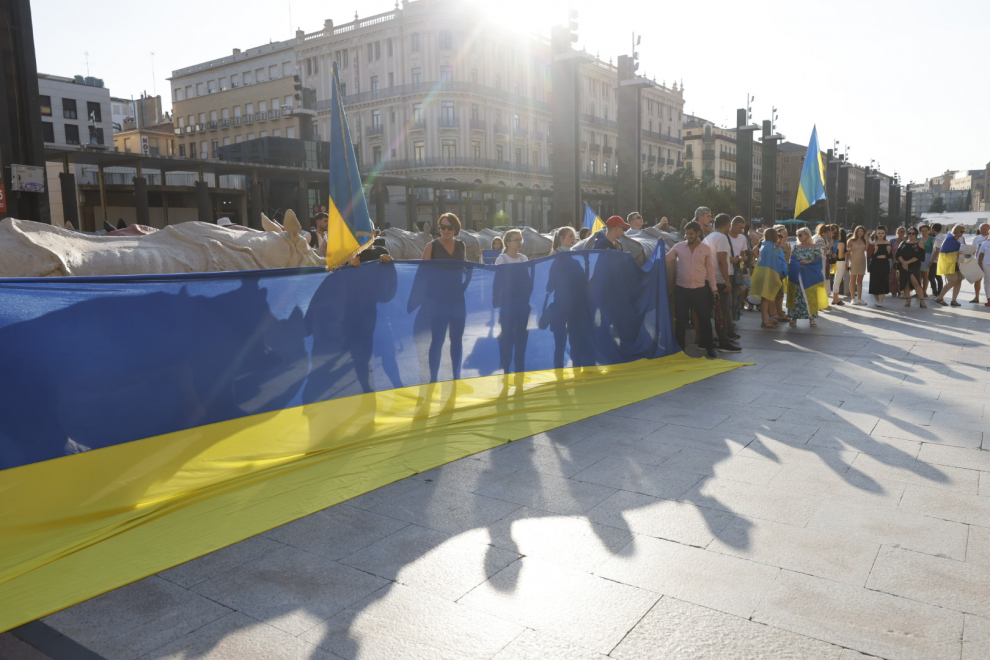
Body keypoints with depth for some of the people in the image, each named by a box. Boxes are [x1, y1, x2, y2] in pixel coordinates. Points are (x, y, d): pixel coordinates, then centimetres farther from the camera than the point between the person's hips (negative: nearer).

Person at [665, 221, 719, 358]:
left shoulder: (706, 249, 2)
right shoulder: (679, 247, 1)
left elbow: (710, 269, 5)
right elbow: (666, 259, 5)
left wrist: (713, 288, 2)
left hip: (700, 289, 0)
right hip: (681, 289, 0)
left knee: (704, 319, 5)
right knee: (680, 320, 6)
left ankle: (709, 347, 15)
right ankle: (679, 347, 17)